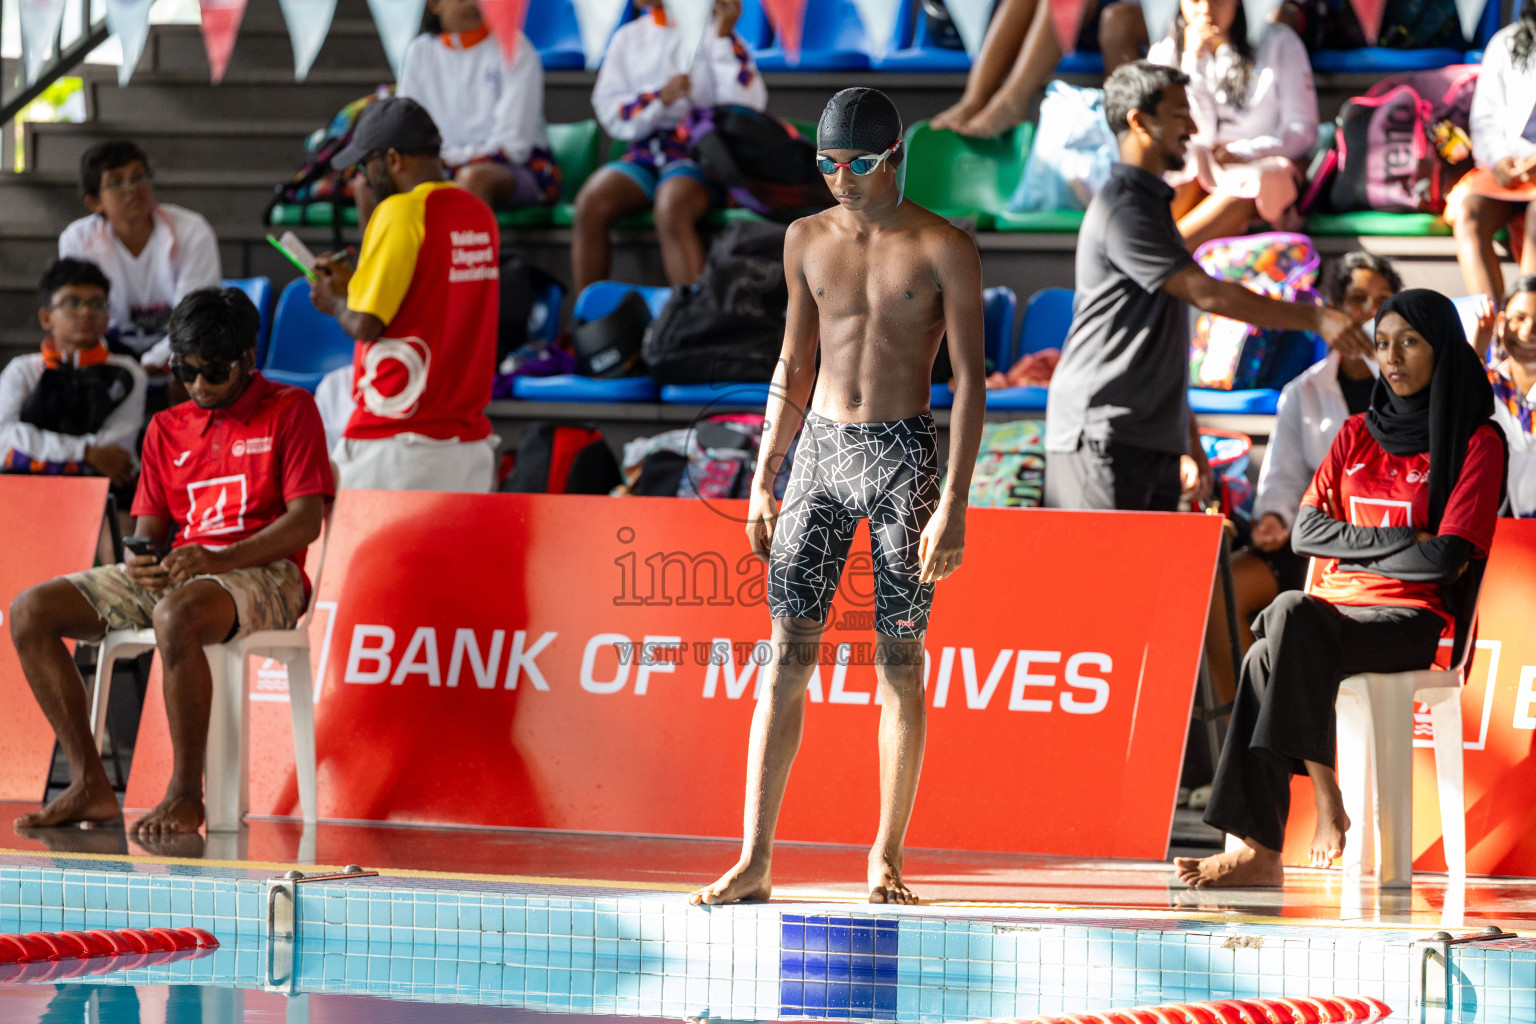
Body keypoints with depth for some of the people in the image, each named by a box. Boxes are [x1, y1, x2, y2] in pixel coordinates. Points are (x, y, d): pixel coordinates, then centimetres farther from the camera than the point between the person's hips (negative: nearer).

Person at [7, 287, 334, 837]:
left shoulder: (290, 410, 3)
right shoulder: (167, 428, 20)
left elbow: (306, 521, -7)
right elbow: (148, 527, 16)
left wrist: (216, 559, -21)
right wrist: (139, 561, -11)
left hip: (261, 574, -7)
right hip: (172, 574, 7)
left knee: (176, 616, -42)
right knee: (30, 611, -13)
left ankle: (185, 795, -32)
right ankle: (90, 786, -16)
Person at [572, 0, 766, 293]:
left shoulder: (711, 30, 4)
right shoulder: (628, 38, 16)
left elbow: (747, 104, -9)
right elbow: (610, 113, 6)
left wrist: (725, 36, -13)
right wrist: (659, 98, -11)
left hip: (698, 151, -4)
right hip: (643, 154, 4)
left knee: (671, 209, -36)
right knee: (590, 202, -25)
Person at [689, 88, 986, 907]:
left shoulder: (942, 250, -4)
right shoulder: (808, 240, 9)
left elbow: (970, 381, -7)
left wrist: (954, 503, -14)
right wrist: (763, 480, 12)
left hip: (903, 455, -3)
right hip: (820, 449, 3)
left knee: (900, 660, 0)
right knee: (788, 654, -5)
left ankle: (886, 858, 9)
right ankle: (754, 862, -8)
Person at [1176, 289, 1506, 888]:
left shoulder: (1477, 444, 3)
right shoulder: (1356, 436, 22)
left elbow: (1445, 559, -8)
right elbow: (1306, 533, 11)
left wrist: (1351, 544, 2)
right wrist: (1400, 542, -2)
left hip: (1412, 618, -5)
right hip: (1335, 609, 5)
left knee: (1293, 620, -35)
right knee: (1279, 643, -33)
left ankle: (1259, 848, -38)